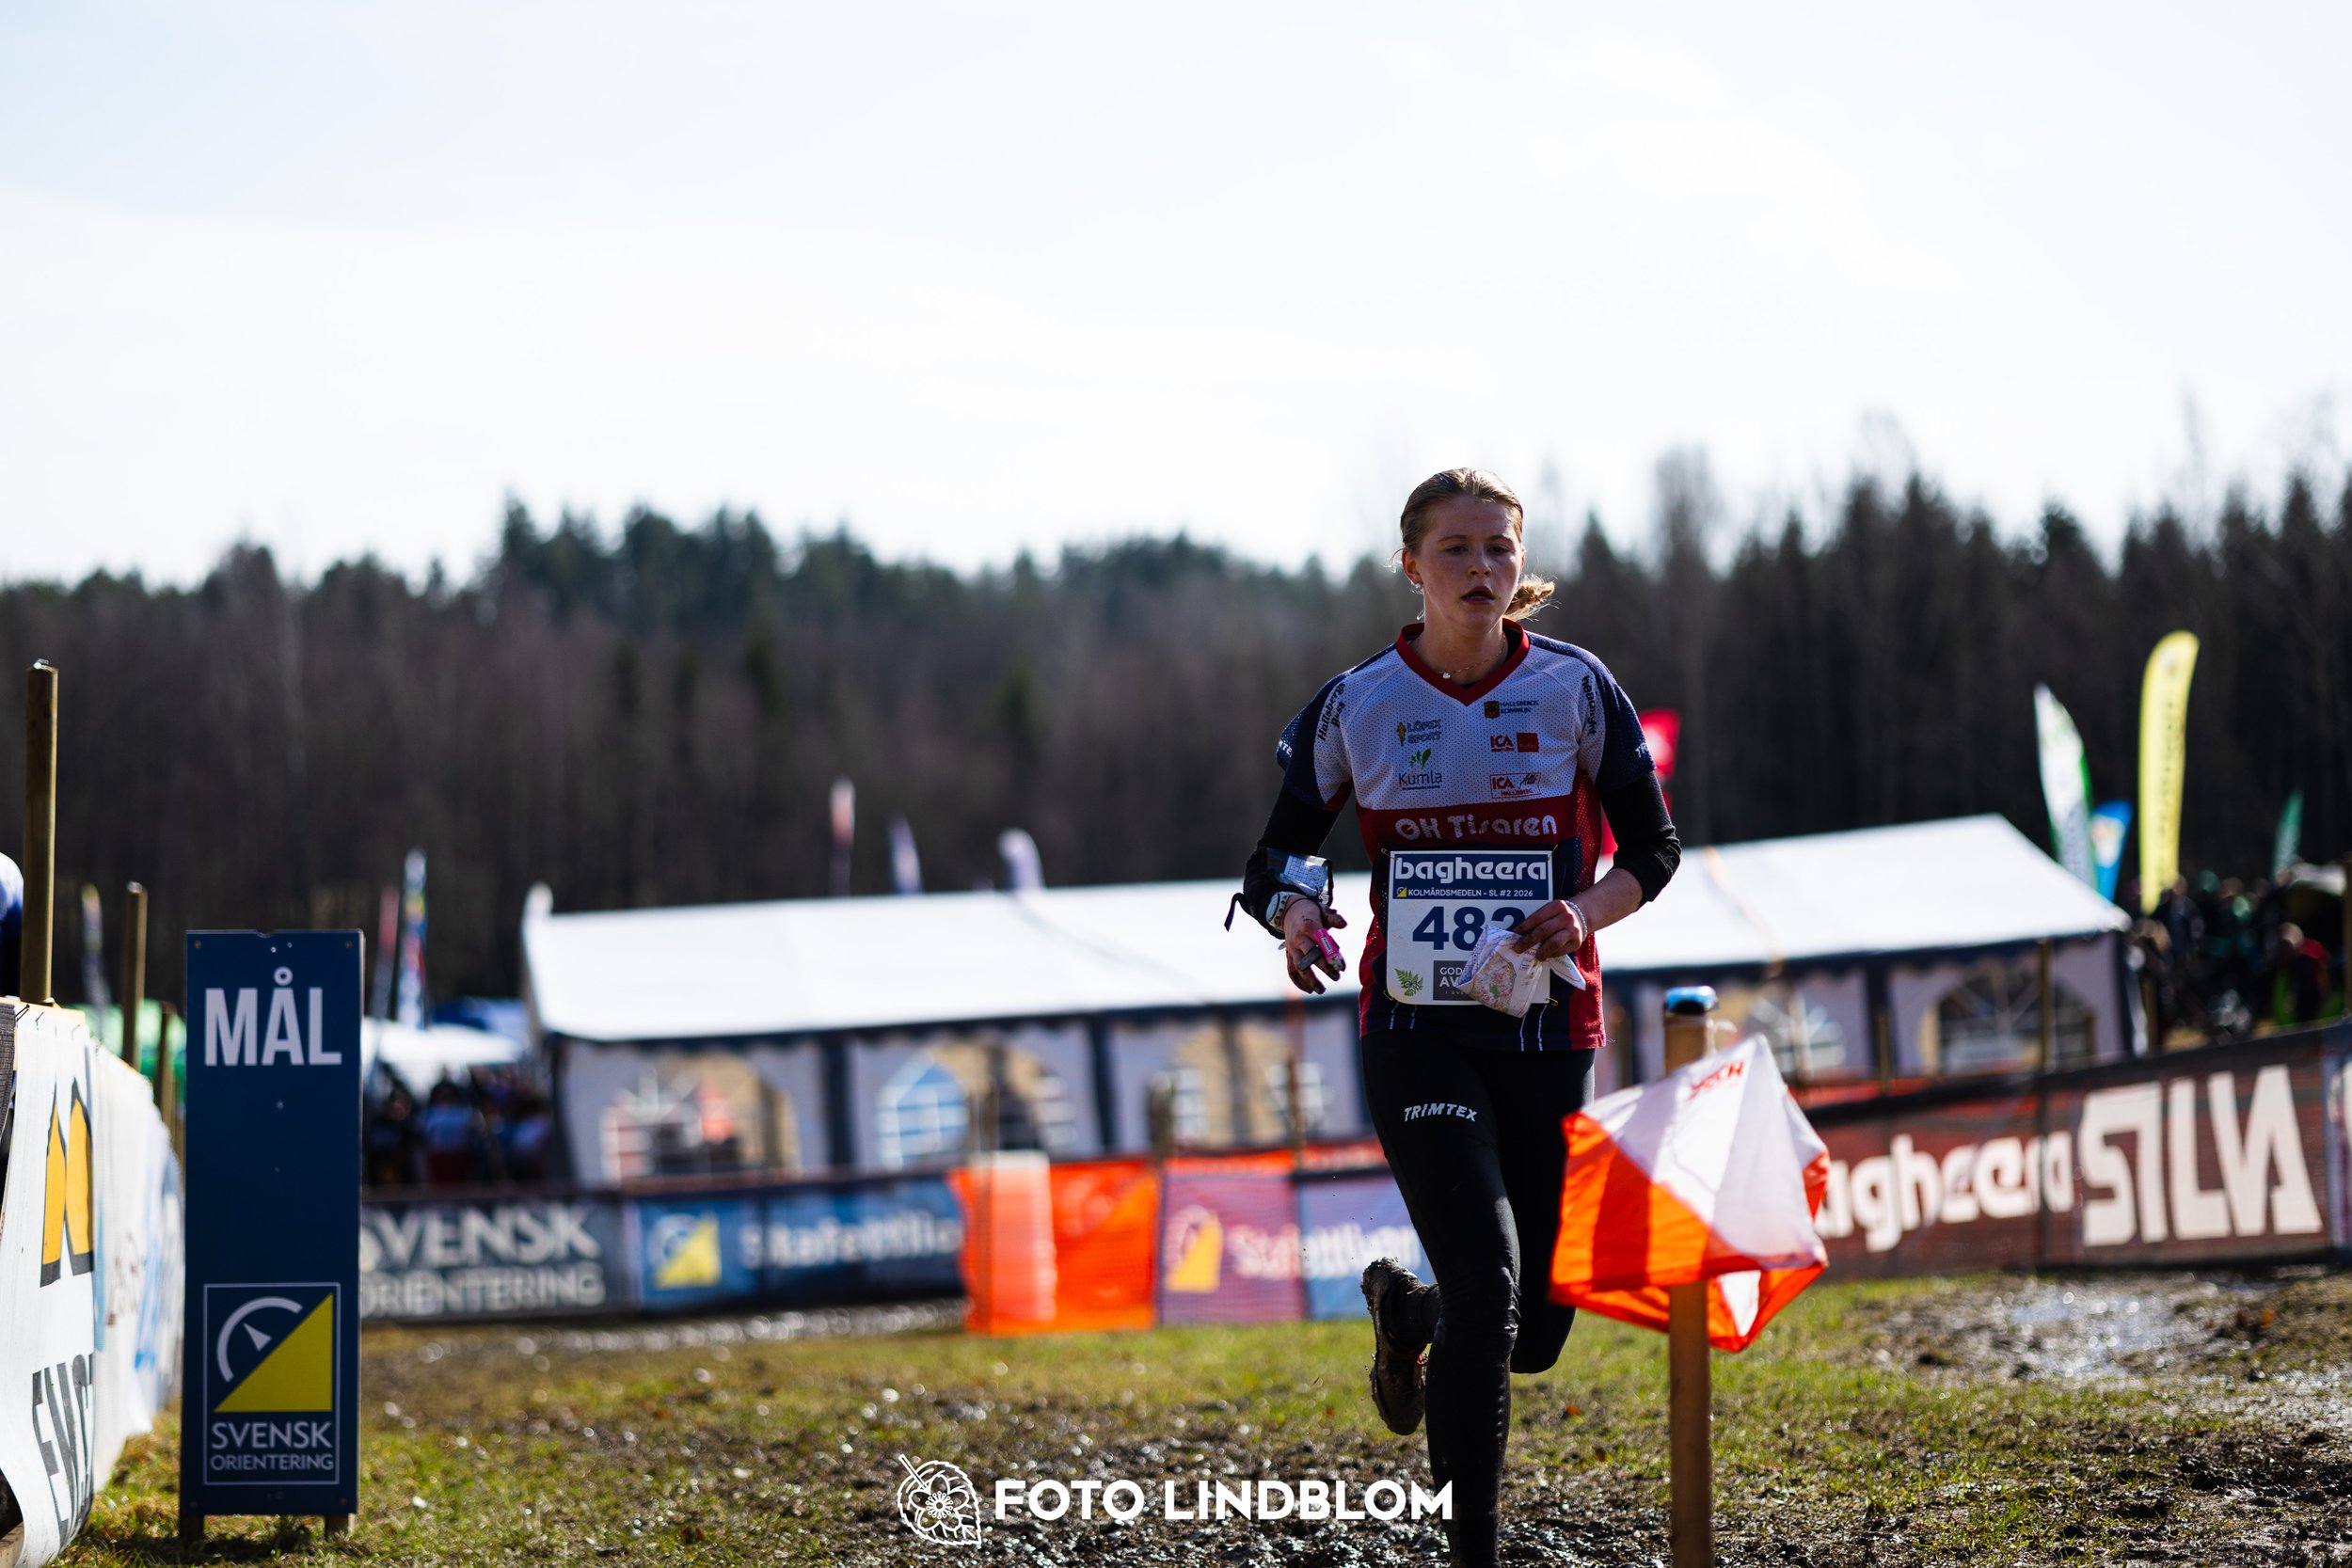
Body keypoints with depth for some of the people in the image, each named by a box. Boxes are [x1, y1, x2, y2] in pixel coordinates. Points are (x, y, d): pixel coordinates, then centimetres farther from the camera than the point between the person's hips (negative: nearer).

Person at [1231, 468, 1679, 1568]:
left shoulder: (1575, 690, -1)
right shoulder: (1356, 707, -1)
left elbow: (1652, 849, 6)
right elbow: (1276, 857, 7)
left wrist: (1585, 914, -15)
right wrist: (1295, 912, -16)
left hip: (1550, 1031, 2)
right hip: (1417, 1032, -2)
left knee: (1536, 1331, 5)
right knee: (1487, 1290, -18)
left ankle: (1407, 1311, 40)